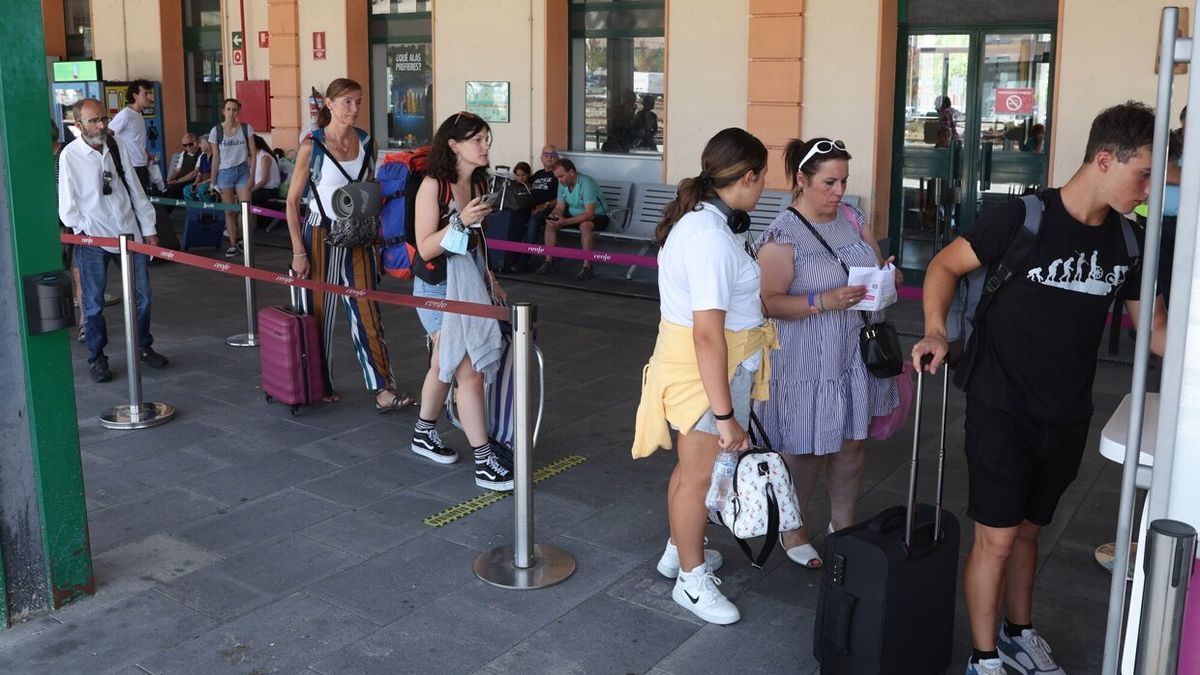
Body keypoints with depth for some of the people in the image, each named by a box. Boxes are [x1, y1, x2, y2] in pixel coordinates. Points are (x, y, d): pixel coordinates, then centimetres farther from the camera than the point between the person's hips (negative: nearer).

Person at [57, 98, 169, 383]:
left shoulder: (117, 145, 3)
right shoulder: (70, 155, -8)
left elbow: (135, 188, 8)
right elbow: (67, 204, -4)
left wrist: (148, 228, 8)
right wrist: (80, 230, -13)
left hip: (129, 231, 4)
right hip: (92, 237, -4)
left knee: (142, 295, 10)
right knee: (93, 303, 3)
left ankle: (144, 347, 28)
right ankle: (97, 359, 17)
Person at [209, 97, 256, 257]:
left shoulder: (246, 128, -1)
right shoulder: (216, 131, -3)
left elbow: (253, 154, 2)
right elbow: (215, 158, 2)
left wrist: (252, 176, -4)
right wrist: (213, 181, 2)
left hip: (243, 171, 0)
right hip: (225, 173, 0)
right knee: (229, 211, 3)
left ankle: (241, 240, 16)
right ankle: (233, 244, 12)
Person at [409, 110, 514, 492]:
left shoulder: (480, 183, 6)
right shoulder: (433, 185, -16)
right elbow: (425, 249, -19)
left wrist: (488, 277, 19)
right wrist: (461, 221, -30)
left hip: (470, 279, 8)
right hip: (439, 285, -7)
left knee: (444, 365, 20)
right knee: (470, 372, -10)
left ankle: (424, 434, 39)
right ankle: (483, 461, -4)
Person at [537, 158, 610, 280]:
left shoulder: (586, 183, -27)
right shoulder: (562, 184, -4)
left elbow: (589, 214, -33)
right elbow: (560, 207, 3)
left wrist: (566, 221, -39)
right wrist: (553, 215, -21)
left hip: (597, 216, -7)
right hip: (574, 215, 7)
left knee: (585, 225, -38)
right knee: (550, 223, -12)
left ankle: (587, 266, -32)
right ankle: (549, 261, -7)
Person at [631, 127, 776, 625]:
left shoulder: (694, 218, 6)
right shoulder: (712, 236, -27)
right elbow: (708, 335, -30)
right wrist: (725, 415, -27)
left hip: (684, 356, 10)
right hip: (707, 372, -10)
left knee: (692, 467, 24)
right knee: (700, 475, 6)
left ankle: (679, 550, 43)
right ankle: (692, 580, 24)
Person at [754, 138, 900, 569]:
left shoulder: (851, 218, 7)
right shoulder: (782, 235, -14)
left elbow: (878, 267, 15)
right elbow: (769, 302, -18)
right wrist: (824, 301, -28)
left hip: (856, 354, 6)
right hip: (808, 363, -6)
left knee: (853, 442, 14)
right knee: (806, 449, 6)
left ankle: (843, 524, 34)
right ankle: (791, 529, 28)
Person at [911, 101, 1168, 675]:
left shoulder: (1127, 239, 1)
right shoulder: (1023, 218, -16)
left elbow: (1152, 326, 10)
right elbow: (945, 265, -8)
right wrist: (936, 332, -23)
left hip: (1066, 416, 5)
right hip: (1002, 409, -5)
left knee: (1027, 529, 19)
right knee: (996, 537, -1)